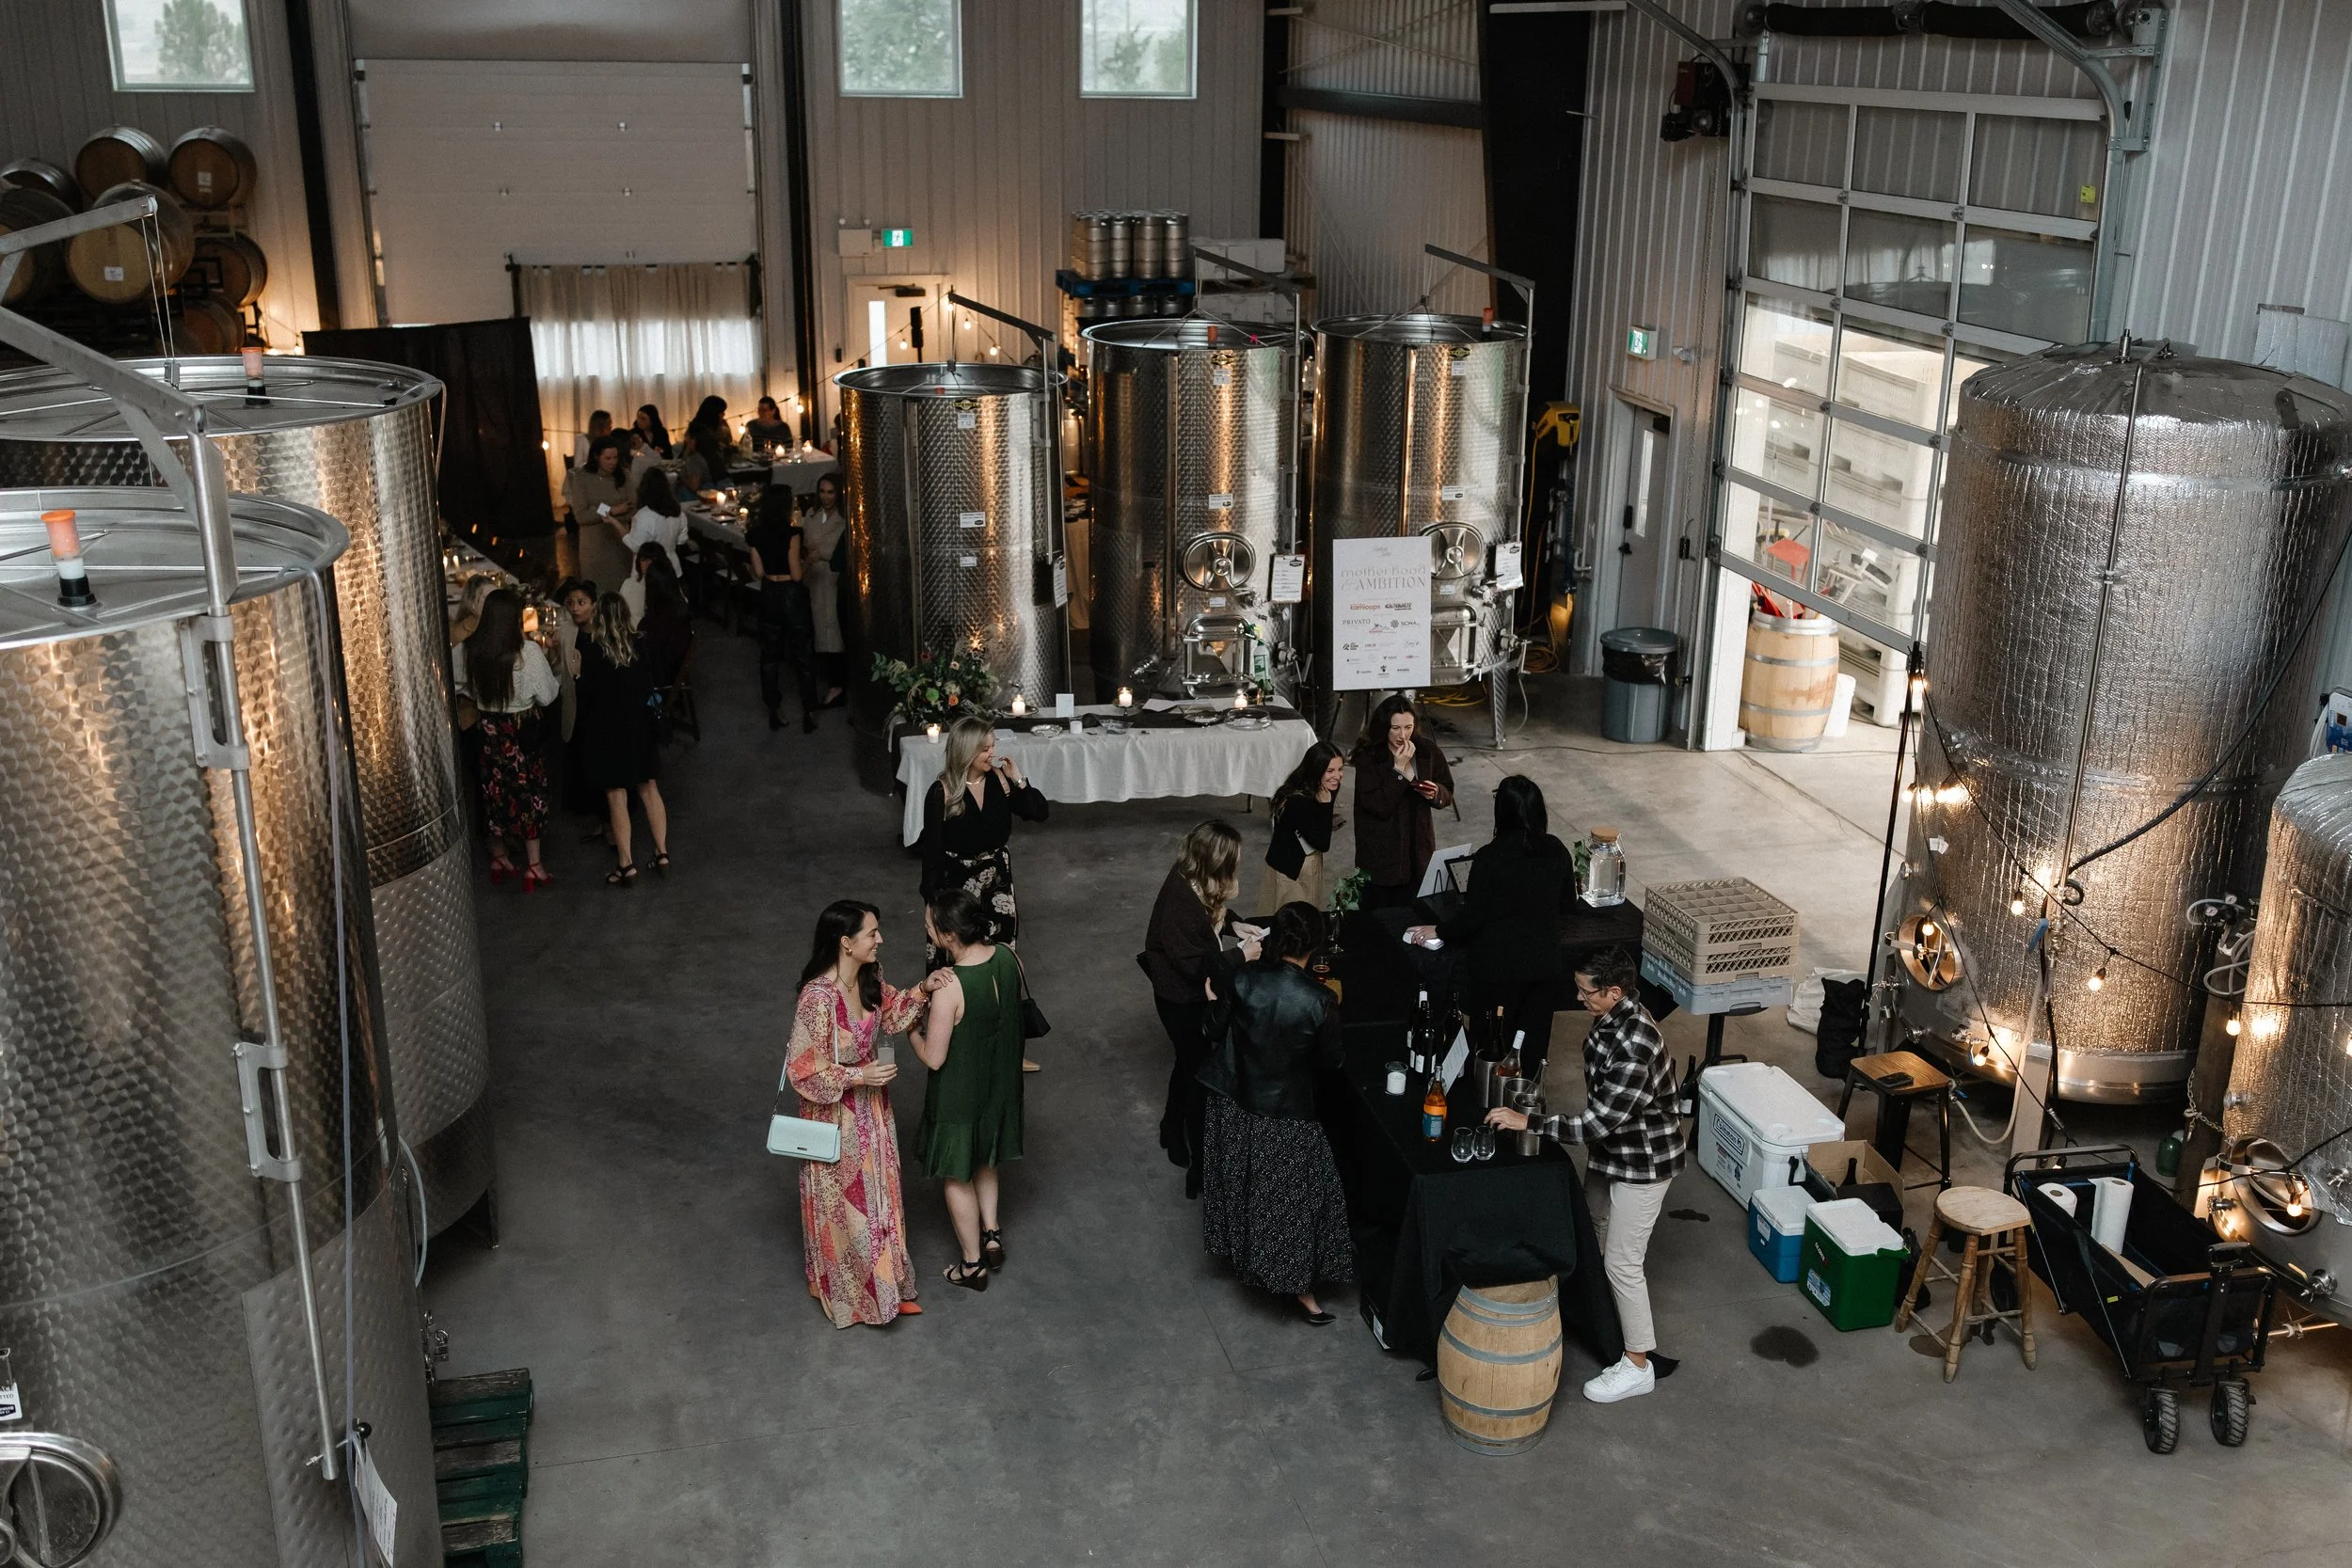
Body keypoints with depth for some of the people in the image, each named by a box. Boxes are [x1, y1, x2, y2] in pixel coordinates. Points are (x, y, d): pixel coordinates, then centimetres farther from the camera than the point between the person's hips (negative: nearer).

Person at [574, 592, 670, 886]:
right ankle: (662, 854, 16)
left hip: (606, 729, -4)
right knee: (649, 789, 14)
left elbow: (587, 694, -11)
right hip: (640, 726, 4)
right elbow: (649, 686, 2)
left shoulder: (592, 652, -14)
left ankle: (626, 866, 4)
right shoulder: (639, 646, -4)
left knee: (617, 796, 2)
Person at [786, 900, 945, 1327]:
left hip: (871, 1105, 8)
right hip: (836, 1113, -7)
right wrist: (857, 1076, -27)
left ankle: (884, 1284, 42)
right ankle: (848, 1292, 35)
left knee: (877, 1194, 22)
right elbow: (803, 1069, -25)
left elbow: (891, 1015, 9)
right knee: (844, 1202, 13)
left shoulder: (869, 978, -9)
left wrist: (922, 991, -8)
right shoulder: (818, 996, -32)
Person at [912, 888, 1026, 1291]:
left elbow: (934, 1058, -25)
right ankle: (992, 1235, 37)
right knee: (985, 1162, 31)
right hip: (1000, 1082, 6)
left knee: (958, 1176, 17)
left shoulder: (950, 987, -34)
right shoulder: (1008, 958, -15)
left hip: (960, 1094, -6)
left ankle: (973, 1264, 31)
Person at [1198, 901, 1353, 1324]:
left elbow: (1215, 1030, -4)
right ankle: (1301, 1288, 23)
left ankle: (1239, 1250, 48)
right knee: (1292, 1197, 13)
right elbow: (1328, 1061, -11)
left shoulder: (1241, 978, -19)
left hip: (1234, 1102, 4)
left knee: (1242, 1183, 26)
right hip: (1286, 1114, -3)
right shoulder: (1320, 1002, -25)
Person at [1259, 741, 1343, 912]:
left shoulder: (1319, 792, -4)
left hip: (1310, 866, 8)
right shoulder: (1297, 801, -30)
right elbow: (1322, 843, -27)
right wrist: (1325, 803, -30)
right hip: (1289, 872, -8)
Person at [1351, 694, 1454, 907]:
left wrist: (1435, 793, -14)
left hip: (1419, 853, 4)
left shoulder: (1428, 751, 0)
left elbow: (1448, 795, 8)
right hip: (1381, 856, -3)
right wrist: (1399, 769, -22)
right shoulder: (1368, 757, -12)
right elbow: (1377, 805, -20)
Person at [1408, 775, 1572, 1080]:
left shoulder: (1490, 857, -21)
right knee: (1534, 1041, 17)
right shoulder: (1556, 852, -6)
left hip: (1500, 966, -4)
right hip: (1544, 963, 4)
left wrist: (1438, 930, 0)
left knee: (1496, 1045, 11)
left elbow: (1473, 915, -16)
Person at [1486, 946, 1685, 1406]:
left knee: (1622, 1262, 3)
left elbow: (1599, 1124, -32)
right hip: (1617, 1150, 9)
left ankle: (1638, 1366, 18)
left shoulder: (1634, 1045, -35)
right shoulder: (1613, 1019, -5)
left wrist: (1527, 1122, -28)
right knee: (1601, 1243, 24)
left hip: (1642, 1161, -9)